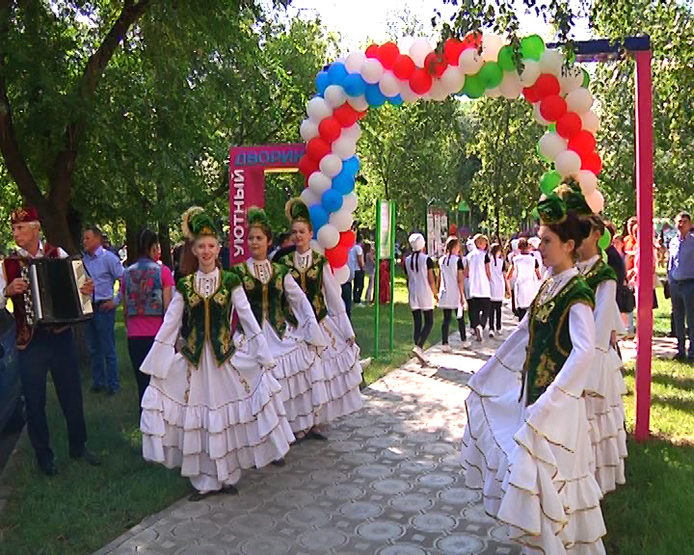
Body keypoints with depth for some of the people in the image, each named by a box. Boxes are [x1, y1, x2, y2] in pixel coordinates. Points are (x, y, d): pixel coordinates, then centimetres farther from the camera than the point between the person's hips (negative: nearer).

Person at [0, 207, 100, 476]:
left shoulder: (57, 253, 1)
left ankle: (78, 446, 31)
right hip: (30, 341, -1)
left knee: (72, 394, 12)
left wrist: (87, 289, -13)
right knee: (35, 401, 9)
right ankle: (43, 455, 27)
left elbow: (76, 284, 7)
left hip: (61, 335, 1)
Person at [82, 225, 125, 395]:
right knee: (94, 349, 13)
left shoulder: (108, 257, -8)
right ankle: (98, 382, 24)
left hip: (104, 308, -6)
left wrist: (115, 301, -10)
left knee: (108, 349, -1)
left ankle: (113, 384, 8)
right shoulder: (84, 259, 10)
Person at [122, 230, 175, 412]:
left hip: (135, 337, 3)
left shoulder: (127, 273, 6)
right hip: (158, 334, -3)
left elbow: (125, 309, 12)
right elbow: (168, 308, -7)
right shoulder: (162, 271, -4)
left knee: (143, 383, 9)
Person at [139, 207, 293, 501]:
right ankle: (204, 480, 19)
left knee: (227, 417, 5)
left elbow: (248, 319, -1)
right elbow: (170, 324, 4)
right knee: (196, 420, 5)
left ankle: (228, 476, 22)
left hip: (226, 355, -1)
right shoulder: (184, 285, 3)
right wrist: (154, 363, 2)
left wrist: (264, 356, -5)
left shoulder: (231, 281, -1)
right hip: (193, 358, 1)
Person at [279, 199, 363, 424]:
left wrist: (348, 331, 2)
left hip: (321, 323, 1)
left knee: (324, 371, 4)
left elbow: (334, 297, 3)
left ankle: (320, 418, 21)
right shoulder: (284, 263, 2)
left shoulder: (321, 261, 2)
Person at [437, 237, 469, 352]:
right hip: (456, 294, -4)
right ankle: (464, 341, 23)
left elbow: (439, 278, 10)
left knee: (446, 319, 5)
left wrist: (439, 291, 19)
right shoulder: (457, 260, -10)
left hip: (445, 294, 4)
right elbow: (460, 280, -12)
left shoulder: (441, 260, 4)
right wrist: (463, 296, -9)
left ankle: (444, 343, 1)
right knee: (460, 318, 11)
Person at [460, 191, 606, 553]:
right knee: (521, 465, 17)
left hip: (557, 400, -8)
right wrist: (486, 375, 23)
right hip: (531, 390, 8)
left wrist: (547, 404, -31)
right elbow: (523, 333, 18)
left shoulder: (577, 294, -16)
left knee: (543, 477, -3)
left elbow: (584, 352, -29)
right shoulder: (547, 286, 8)